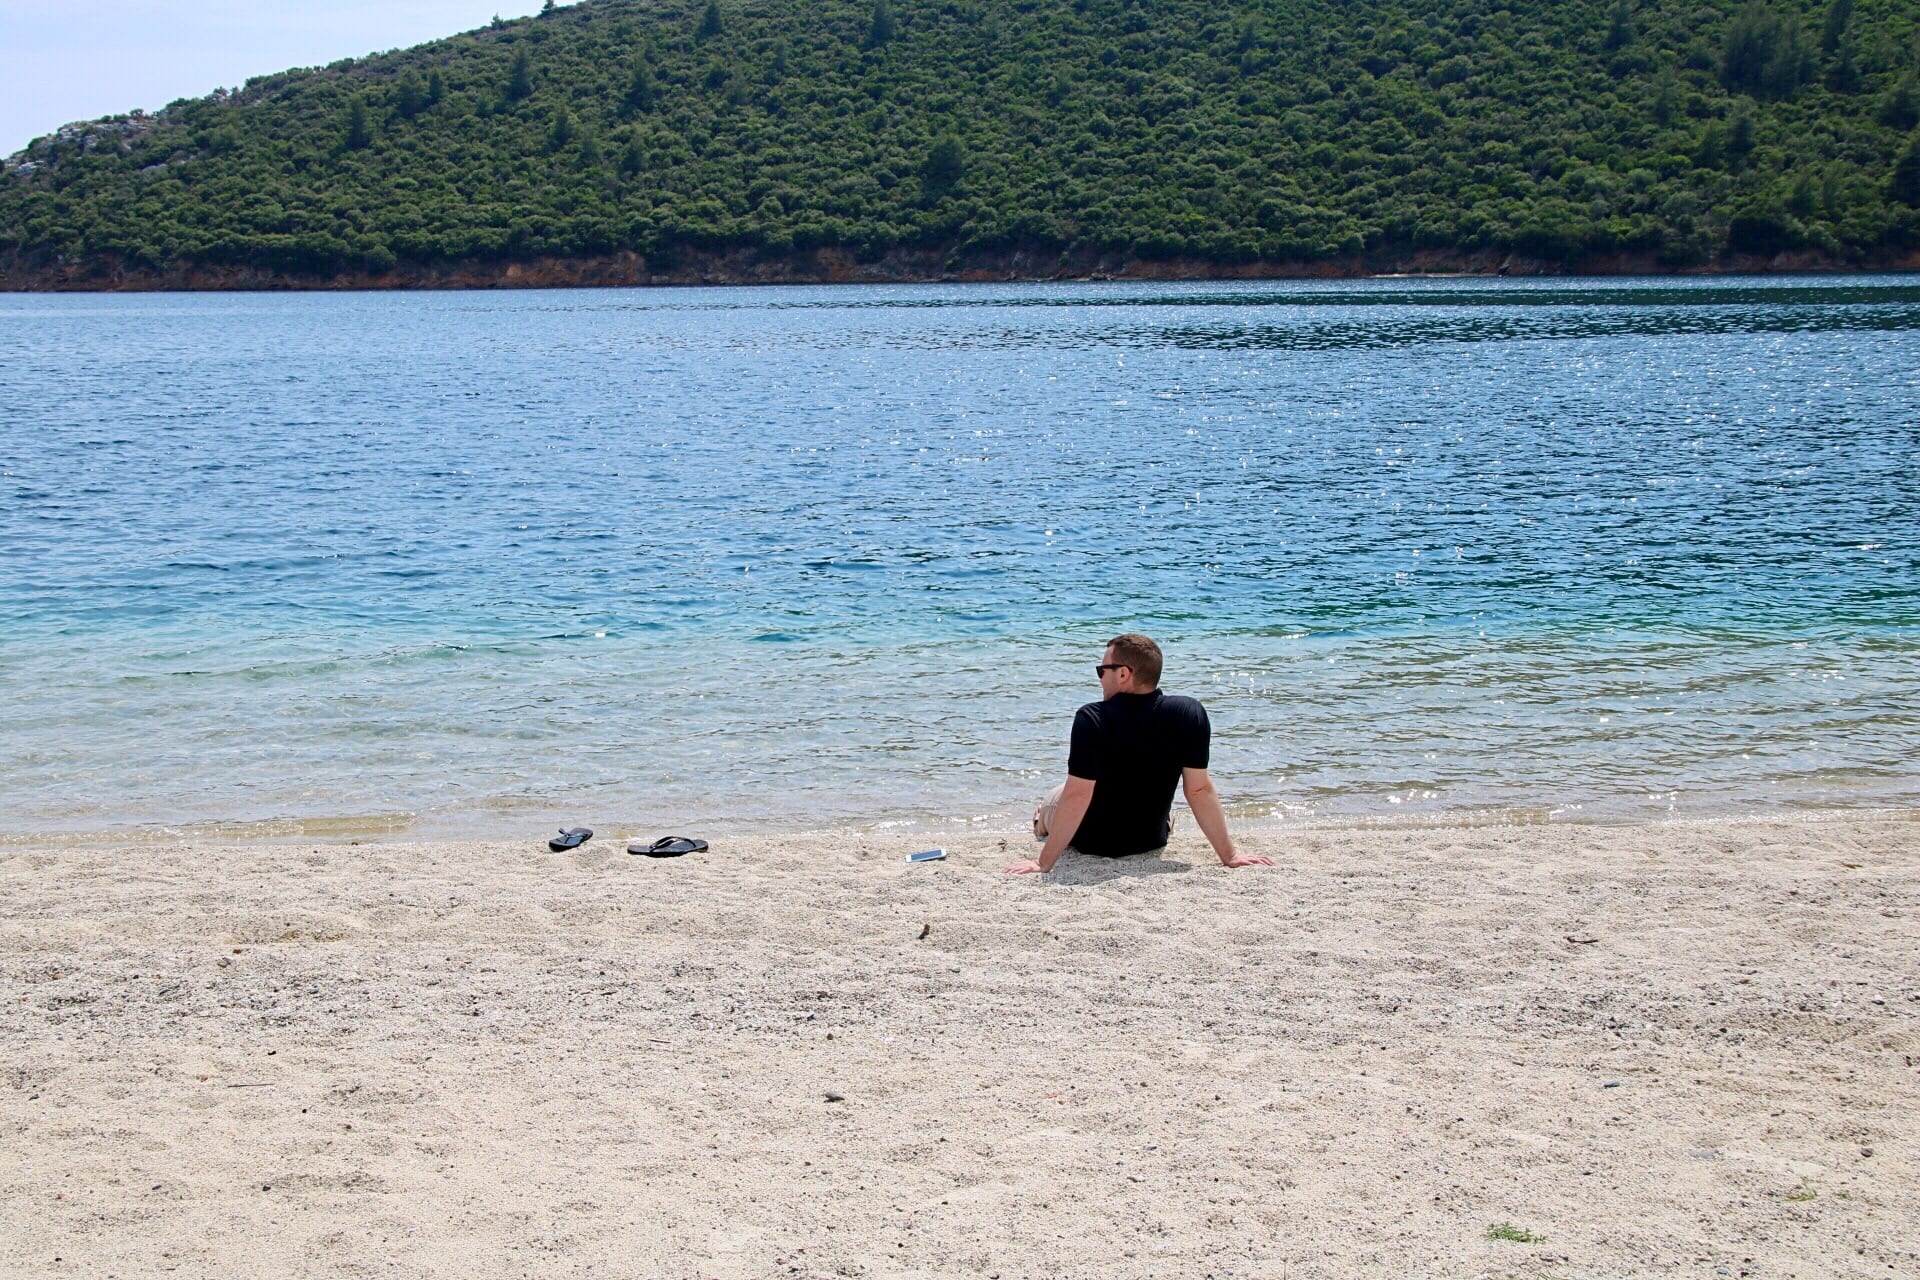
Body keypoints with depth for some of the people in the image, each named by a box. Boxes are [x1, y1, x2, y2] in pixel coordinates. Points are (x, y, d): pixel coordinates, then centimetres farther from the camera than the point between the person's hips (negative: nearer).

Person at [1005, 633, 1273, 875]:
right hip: (1151, 841, 3)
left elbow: (1077, 795, -31)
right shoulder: (1191, 714, -21)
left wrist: (1043, 863, -26)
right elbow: (1200, 790, -19)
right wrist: (1229, 855, -11)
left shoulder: (1092, 719, -30)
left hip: (1090, 843, -3)